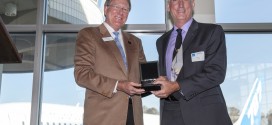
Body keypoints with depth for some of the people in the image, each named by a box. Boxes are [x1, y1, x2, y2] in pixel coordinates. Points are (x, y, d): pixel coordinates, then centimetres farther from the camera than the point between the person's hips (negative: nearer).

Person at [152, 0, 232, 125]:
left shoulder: (212, 32, -1)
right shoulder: (162, 41, 15)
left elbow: (216, 72, -12)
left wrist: (177, 86, -18)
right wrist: (161, 84, -4)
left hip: (205, 113, -3)